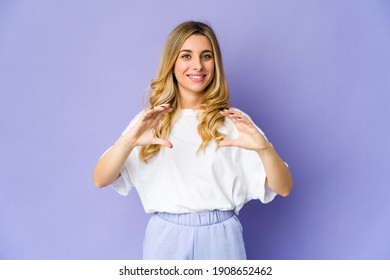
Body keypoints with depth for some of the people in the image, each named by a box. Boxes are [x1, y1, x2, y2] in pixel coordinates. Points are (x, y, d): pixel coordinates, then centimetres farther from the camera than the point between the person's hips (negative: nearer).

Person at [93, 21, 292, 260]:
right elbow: (100, 180, -8)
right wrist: (128, 142, -27)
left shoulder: (233, 121, -1)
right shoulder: (150, 121, 1)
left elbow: (283, 188, -6)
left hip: (220, 238, 0)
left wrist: (264, 148, -27)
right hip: (165, 238, 1)